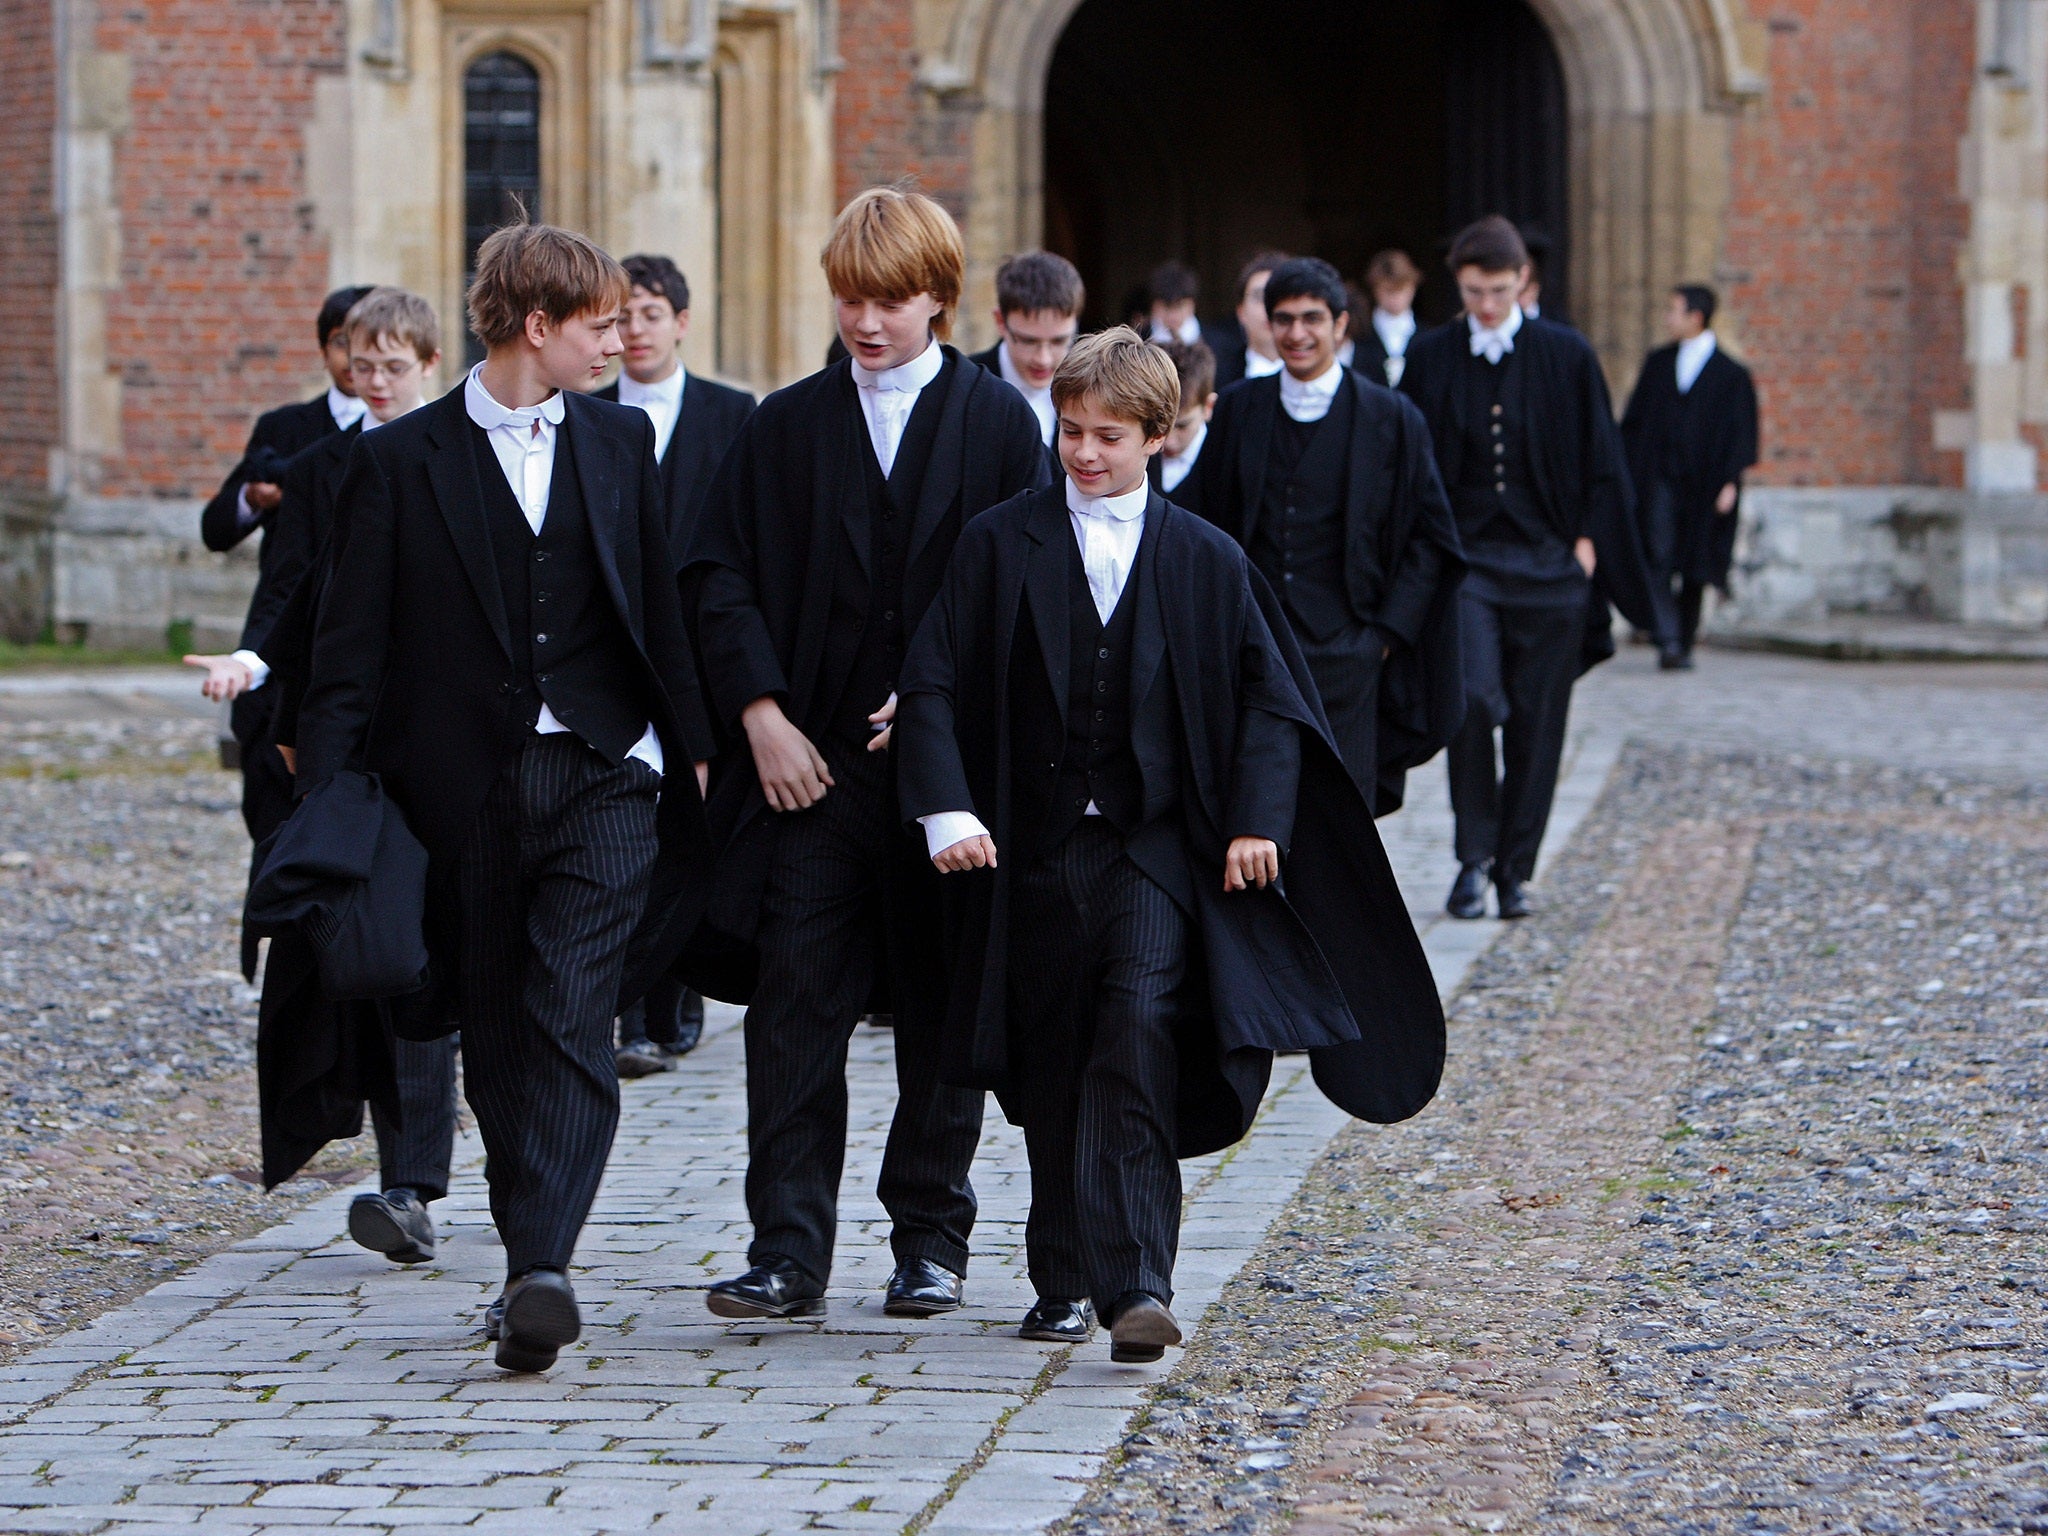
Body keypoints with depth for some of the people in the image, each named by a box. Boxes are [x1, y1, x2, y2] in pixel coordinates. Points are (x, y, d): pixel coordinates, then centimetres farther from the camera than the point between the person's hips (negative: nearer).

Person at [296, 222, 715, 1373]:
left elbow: (661, 604, 16)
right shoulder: (402, 460, 1)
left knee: (573, 1025, -15)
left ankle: (542, 1269, -25)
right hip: (466, 791, 0)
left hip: (601, 774, 0)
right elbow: (353, 649, 0)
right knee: (497, 1038, 9)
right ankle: (535, 1265, 22)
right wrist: (326, 802, -7)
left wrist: (694, 750, 13)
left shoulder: (621, 440, 11)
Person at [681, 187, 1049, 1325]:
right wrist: (760, 711, -7)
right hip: (811, 761, 1)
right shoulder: (788, 427, 8)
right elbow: (720, 576, 5)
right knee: (794, 1003, -5)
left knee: (942, 1008, 7)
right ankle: (790, 1253, -4)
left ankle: (932, 1241, 18)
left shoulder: (998, 422, 3)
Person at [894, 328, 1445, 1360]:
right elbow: (932, 685, 0)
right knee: (1051, 1072, 7)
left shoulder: (1204, 561, 4)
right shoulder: (999, 546, 4)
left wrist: (1258, 820, -4)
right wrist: (947, 811, -12)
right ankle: (1065, 1284, 19)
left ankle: (1136, 1286, -23)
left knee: (1139, 1046, -17)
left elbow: (1270, 696, 8)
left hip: (1155, 849, -1)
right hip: (1036, 849, 1)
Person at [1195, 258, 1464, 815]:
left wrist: (1387, 633, -4)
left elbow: (1428, 538, 4)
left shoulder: (1392, 419, 2)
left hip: (1342, 652, -2)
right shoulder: (1238, 410, 9)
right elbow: (1212, 528, 15)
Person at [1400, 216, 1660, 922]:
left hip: (1546, 560, 0)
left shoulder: (1566, 356, 2)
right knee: (1471, 698, -19)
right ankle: (1474, 857, -5)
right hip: (1464, 557, 0)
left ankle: (1514, 868, 14)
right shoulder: (1431, 357, 4)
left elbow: (1598, 459, 6)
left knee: (1536, 721, 2)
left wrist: (1586, 543, -2)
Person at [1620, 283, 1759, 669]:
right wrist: (1627, 471, 4)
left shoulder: (1732, 376, 0)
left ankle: (1684, 645, 15)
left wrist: (1730, 482, -10)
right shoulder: (1658, 364, 11)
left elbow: (1741, 434, -1)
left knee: (1694, 571, 5)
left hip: (1703, 487, -2)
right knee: (1659, 556, -15)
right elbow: (1634, 420, 11)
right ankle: (1668, 636, -22)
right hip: (1659, 479, 2)